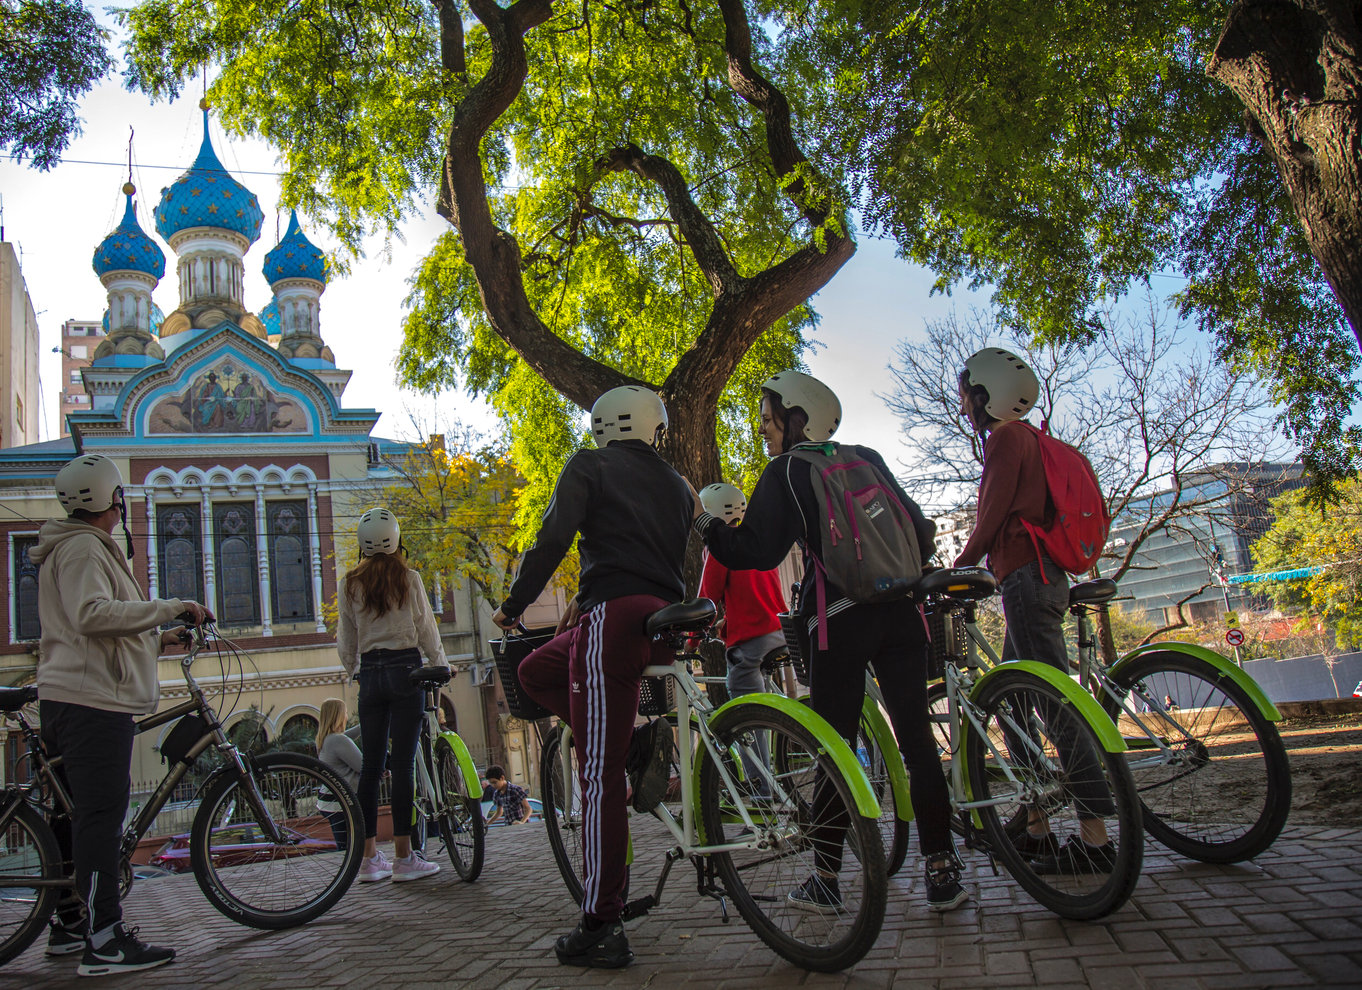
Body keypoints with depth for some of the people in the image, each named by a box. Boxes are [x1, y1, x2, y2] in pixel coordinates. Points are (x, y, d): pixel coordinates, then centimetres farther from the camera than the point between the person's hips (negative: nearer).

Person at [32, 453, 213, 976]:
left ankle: (70, 923, 25)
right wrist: (170, 607, -25)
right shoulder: (84, 547, -10)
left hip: (70, 699, 11)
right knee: (100, 815, -11)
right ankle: (105, 942, -11)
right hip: (91, 701, -11)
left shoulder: (85, 546, 24)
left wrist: (158, 637, 19)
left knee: (77, 814, 15)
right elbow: (91, 614, -27)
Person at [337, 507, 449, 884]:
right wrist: (441, 664, 14)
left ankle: (369, 857, 8)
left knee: (371, 764, 7)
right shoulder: (408, 579, -4)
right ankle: (403, 856, -2)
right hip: (406, 671, -3)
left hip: (370, 675, 3)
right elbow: (426, 628, -1)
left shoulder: (350, 584, 5)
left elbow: (346, 640, 10)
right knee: (403, 762, -4)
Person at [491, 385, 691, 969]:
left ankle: (600, 930, -6)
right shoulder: (676, 485, 25)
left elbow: (552, 540, -4)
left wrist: (512, 607, 7)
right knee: (535, 671, 25)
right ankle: (639, 744, 8)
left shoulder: (589, 466, 7)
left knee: (599, 776, -6)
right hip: (664, 619, 7)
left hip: (614, 616, -7)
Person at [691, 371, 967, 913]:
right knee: (917, 737, 5)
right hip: (900, 613, 4)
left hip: (838, 619, -4)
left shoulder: (785, 471, 1)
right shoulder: (868, 460, 15)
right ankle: (941, 872, 5)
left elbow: (756, 551, -10)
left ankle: (826, 880, 9)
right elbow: (919, 531, 17)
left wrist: (702, 518, -2)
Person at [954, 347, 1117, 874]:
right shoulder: (1025, 438, 23)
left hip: (1027, 579, -11)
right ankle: (1035, 826, 17)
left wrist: (956, 570, -4)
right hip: (1041, 579, 11)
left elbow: (991, 518, -13)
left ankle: (1095, 839, -10)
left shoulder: (1007, 437, -7)